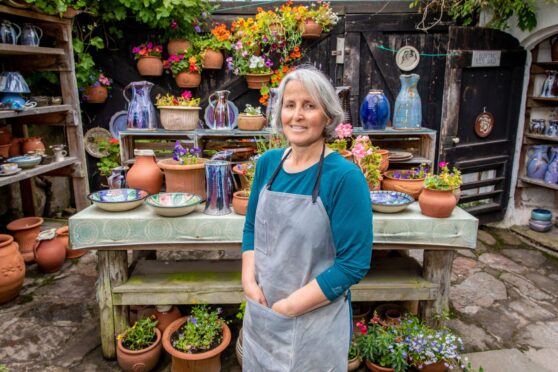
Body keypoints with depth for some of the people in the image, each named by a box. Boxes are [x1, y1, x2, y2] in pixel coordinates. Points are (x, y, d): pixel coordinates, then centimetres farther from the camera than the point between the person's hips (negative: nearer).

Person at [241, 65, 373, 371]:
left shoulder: (345, 176, -18)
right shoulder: (268, 163, -2)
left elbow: (354, 264, -18)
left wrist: (288, 307, -17)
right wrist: (249, 282, -7)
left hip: (315, 325, -5)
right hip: (259, 314, 5)